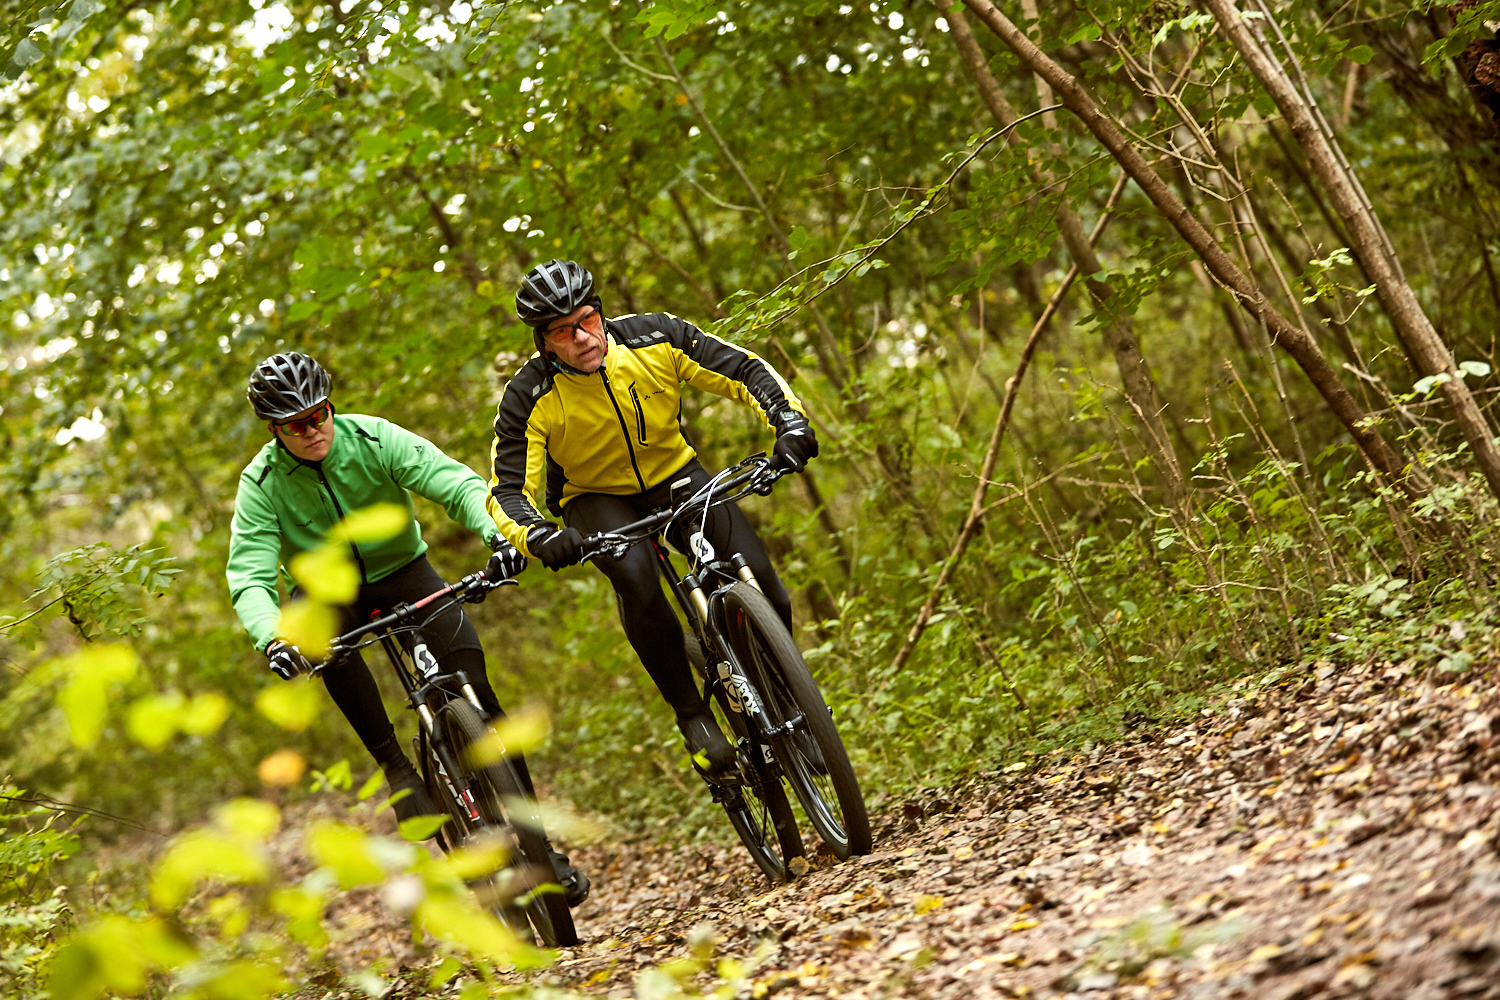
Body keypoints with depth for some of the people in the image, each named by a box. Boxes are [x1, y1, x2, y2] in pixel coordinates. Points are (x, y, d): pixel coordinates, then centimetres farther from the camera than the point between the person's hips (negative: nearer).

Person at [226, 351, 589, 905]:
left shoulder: (373, 440, -18)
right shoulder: (262, 483, -17)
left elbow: (457, 483, -27)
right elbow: (249, 576, -25)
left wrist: (500, 532, -48)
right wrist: (273, 640, -46)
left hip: (403, 573, 0)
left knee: (474, 689, -19)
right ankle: (395, 767, -25)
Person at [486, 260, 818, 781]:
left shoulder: (655, 337, -19)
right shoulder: (529, 400, -22)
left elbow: (747, 371, -13)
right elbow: (508, 492, -22)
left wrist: (789, 419, -32)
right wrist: (539, 536, -44)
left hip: (675, 477, 2)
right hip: (596, 499, -2)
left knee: (758, 579, -21)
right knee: (637, 575, -36)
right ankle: (691, 713, -19)